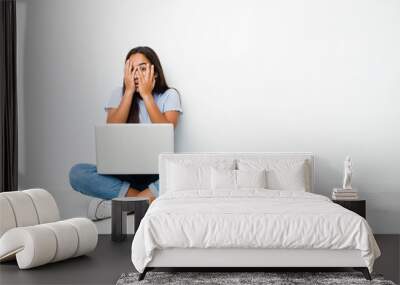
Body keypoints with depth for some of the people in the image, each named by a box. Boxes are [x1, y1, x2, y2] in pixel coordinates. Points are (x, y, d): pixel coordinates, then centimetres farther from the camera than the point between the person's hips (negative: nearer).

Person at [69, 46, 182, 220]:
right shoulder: (119, 94, 7)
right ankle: (147, 197, -26)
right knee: (77, 173, -25)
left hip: (157, 173, -1)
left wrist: (146, 94, -12)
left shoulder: (169, 95, 3)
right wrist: (129, 91, -10)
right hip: (124, 172, 2)